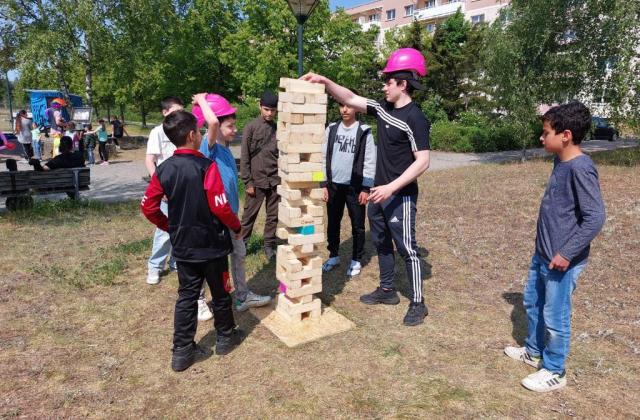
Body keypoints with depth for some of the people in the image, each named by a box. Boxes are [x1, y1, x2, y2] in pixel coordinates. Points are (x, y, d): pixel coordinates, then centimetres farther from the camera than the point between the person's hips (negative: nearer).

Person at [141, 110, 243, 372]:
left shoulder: (163, 169, -1)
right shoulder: (206, 166, -19)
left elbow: (148, 207, 1)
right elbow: (221, 207, -21)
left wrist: (169, 227, 15)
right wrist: (237, 227, -4)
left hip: (182, 246, 5)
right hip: (212, 244, -4)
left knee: (186, 296, 14)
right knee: (220, 293, 15)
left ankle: (182, 352, 19)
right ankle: (225, 338, 33)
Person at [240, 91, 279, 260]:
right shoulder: (251, 127, -3)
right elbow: (244, 157, -4)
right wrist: (248, 182, -8)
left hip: (275, 181, 3)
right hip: (257, 180, -3)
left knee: (273, 216, 8)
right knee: (249, 215, 5)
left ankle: (269, 245, 20)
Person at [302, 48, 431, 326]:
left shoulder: (415, 119, -17)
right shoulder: (382, 108, 6)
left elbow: (422, 161, -21)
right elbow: (350, 99, 12)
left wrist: (391, 187, -26)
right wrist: (324, 81, 1)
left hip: (401, 196, -9)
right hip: (379, 192, 9)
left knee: (406, 248, -1)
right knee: (381, 243, 18)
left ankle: (417, 304, 13)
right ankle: (387, 290, 34)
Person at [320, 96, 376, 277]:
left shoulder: (364, 131, -5)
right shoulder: (331, 129, 4)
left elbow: (370, 161, -6)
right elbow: (324, 157, 6)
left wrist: (366, 188, -10)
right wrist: (323, 184, 2)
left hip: (355, 187, -3)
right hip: (334, 185, 3)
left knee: (357, 225, 6)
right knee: (333, 224, 12)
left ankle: (356, 260, 21)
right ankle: (333, 256, 29)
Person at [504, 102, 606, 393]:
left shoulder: (580, 168, -22)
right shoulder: (560, 162, 6)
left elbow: (595, 218, -25)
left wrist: (567, 253, -22)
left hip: (562, 261, -9)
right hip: (542, 254, 9)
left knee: (554, 317, 6)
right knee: (532, 303, 22)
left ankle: (554, 372, 25)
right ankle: (534, 351, 42)